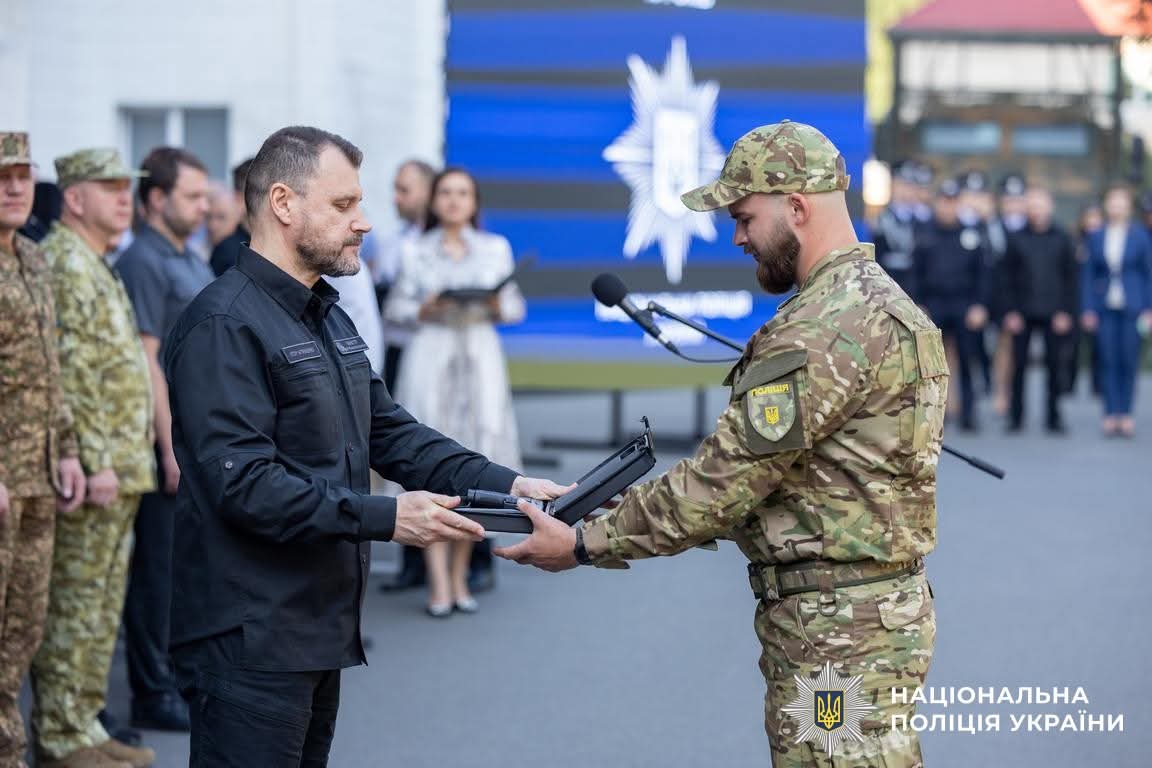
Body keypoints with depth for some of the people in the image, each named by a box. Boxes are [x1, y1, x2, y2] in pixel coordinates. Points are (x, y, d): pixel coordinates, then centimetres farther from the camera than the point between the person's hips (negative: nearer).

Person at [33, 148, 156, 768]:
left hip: (117, 467, 10)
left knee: (101, 606, 13)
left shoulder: (95, 267, 19)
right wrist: (95, 461, -21)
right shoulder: (65, 262, -13)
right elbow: (72, 371, -20)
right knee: (75, 605, -5)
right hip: (95, 467, -10)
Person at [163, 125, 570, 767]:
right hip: (250, 643, -10)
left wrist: (504, 484, 1)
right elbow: (244, 484, -23)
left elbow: (391, 432, 15)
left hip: (319, 634, 10)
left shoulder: (329, 318, 18)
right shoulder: (226, 325, -15)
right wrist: (385, 517, -25)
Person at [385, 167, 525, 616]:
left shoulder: (496, 249, 10)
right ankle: (438, 582, -7)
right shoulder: (417, 253, 6)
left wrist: (496, 306, -10)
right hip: (431, 356, -2)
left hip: (480, 359, 2)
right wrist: (424, 309, -13)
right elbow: (394, 307, 6)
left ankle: (459, 575, 11)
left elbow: (516, 306, 11)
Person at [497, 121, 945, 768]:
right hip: (861, 614, 10)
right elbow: (760, 470, 17)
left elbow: (729, 475, -18)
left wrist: (585, 545, -10)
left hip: (843, 629, -10)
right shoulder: (876, 297, 15)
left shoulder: (829, 327, -19)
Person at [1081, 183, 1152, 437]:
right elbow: (1087, 275, 9)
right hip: (1105, 308, 1)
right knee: (1108, 361, -1)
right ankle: (1111, 413, 1)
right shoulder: (1096, 238, 7)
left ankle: (1126, 413, 7)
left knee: (1129, 361, -1)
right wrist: (1087, 309, 2)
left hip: (1132, 308, -1)